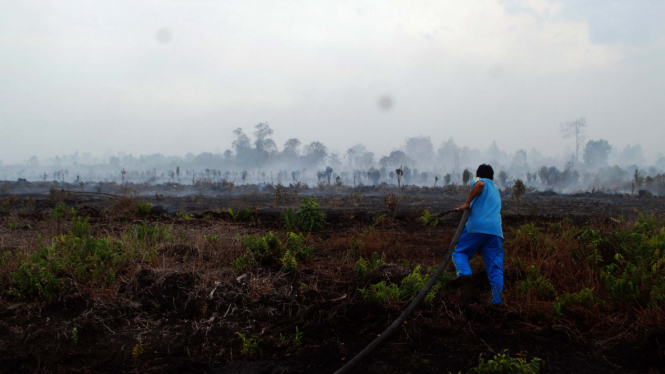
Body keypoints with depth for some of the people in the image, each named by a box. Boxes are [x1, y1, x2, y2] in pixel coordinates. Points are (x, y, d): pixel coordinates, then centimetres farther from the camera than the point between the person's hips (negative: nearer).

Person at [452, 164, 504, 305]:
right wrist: (470, 208, 42)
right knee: (495, 267, 5)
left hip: (476, 227, -5)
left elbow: (480, 184, -14)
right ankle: (497, 301, -5)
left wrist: (467, 203, -10)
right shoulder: (496, 191, 32)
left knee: (459, 252, 10)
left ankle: (464, 272, -21)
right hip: (496, 230, 5)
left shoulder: (479, 181, 11)